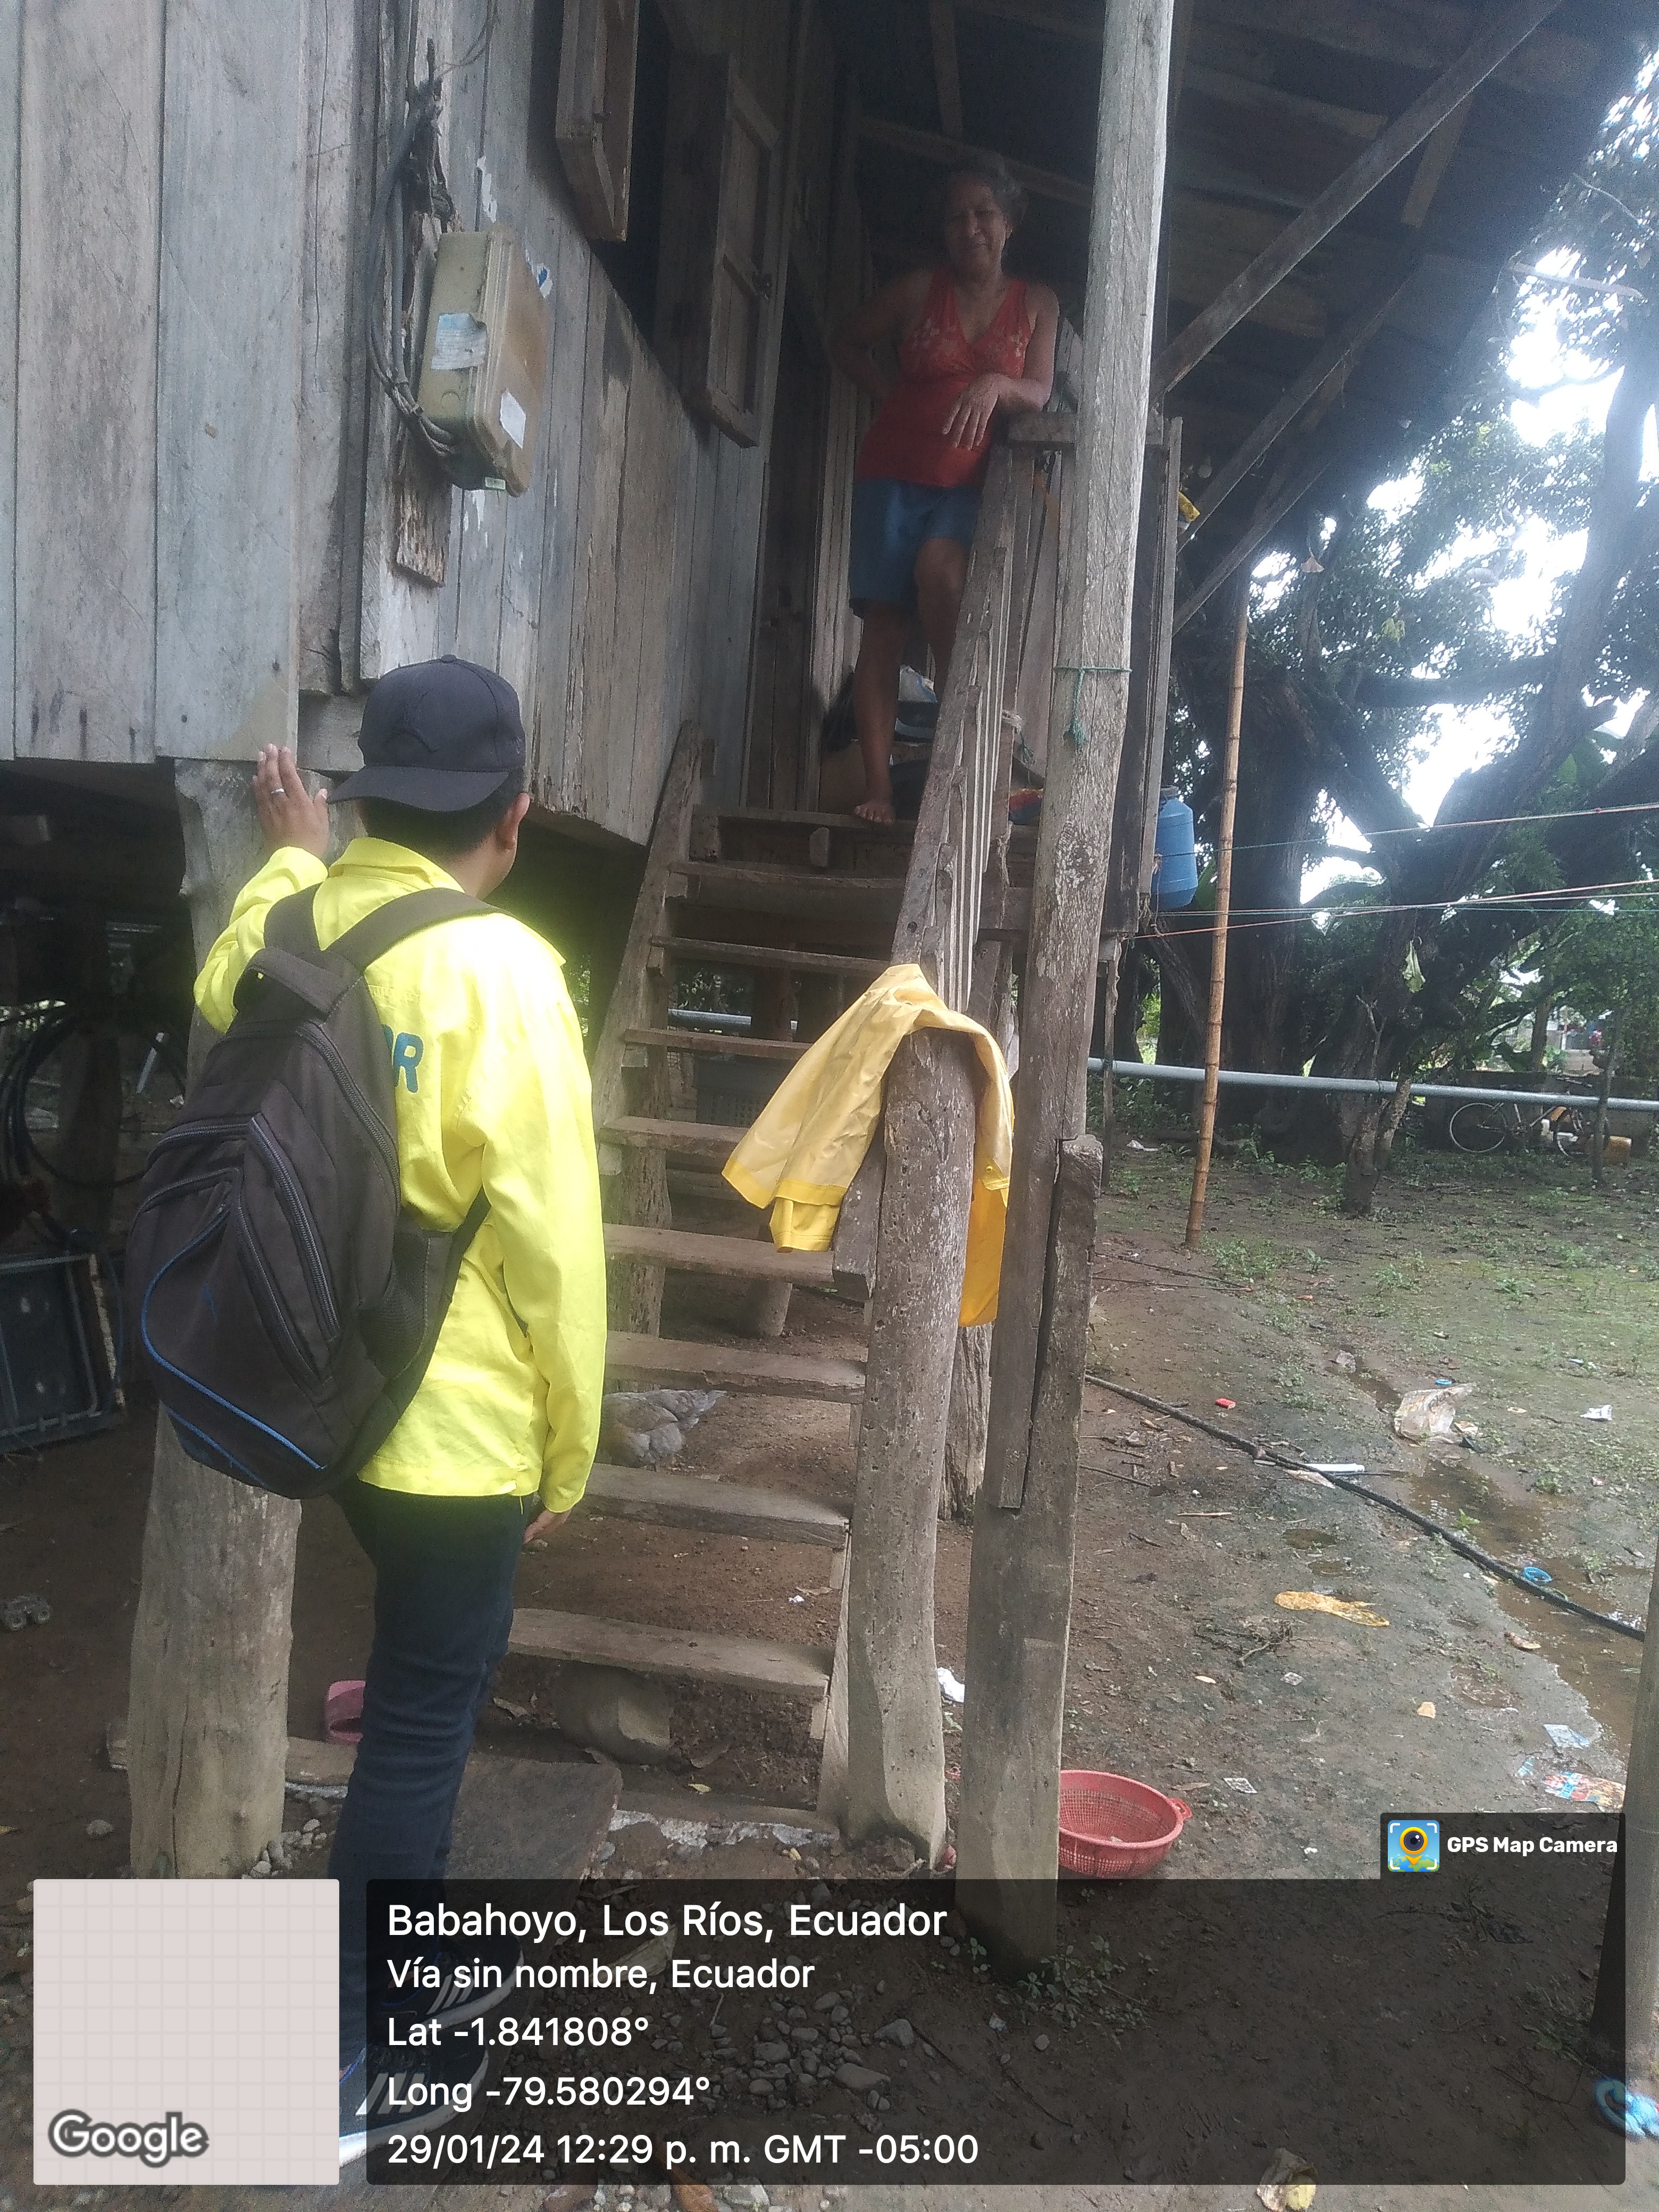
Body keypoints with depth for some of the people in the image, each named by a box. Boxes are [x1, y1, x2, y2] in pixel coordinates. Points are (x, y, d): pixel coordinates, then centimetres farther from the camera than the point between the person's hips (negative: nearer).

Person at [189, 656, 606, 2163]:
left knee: (430, 1689, 26)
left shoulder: (288, 928, 0)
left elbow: (220, 999, 26)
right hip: (462, 1423, -7)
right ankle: (337, 2068, 24)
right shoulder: (501, 970, -20)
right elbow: (550, 1235, -18)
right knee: (423, 1721, 9)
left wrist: (296, 856, 34)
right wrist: (571, 1448, -7)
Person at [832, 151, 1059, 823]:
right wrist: (890, 396, 6)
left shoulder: (1037, 304, 9)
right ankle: (879, 785, -12)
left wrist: (996, 385, -19)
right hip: (896, 470, 1)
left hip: (971, 480, 0)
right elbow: (849, 343, 20)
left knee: (939, 567, -32)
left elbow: (1039, 393, 1)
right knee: (884, 618, -10)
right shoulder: (918, 290, 7)